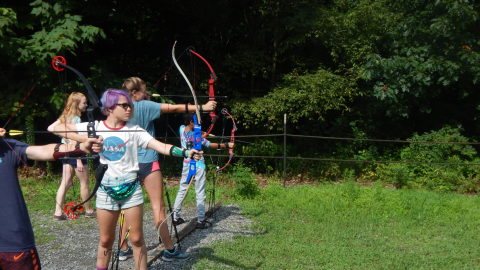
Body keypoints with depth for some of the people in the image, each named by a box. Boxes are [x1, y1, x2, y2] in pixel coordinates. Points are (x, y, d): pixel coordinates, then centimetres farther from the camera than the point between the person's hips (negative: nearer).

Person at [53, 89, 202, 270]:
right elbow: (57, 128, -1)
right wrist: (83, 138, -16)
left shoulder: (133, 130, -3)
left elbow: (161, 146, -12)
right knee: (106, 240, 12)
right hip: (106, 190, 1)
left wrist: (185, 152, -27)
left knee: (136, 239, 5)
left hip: (131, 188, 0)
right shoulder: (95, 128, -2)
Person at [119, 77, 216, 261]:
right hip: (147, 161, -7)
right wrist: (202, 107, -12)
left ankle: (124, 250, 19)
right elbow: (173, 108, -14)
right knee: (158, 206, -1)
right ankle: (169, 249, 7)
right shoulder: (144, 106, -11)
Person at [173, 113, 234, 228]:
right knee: (200, 193, -1)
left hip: (186, 165, 7)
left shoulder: (182, 129, -1)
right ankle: (201, 221, 2)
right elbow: (210, 145, -20)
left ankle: (175, 218, 18)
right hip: (198, 166, -6)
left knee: (182, 191, 13)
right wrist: (227, 145, -16)